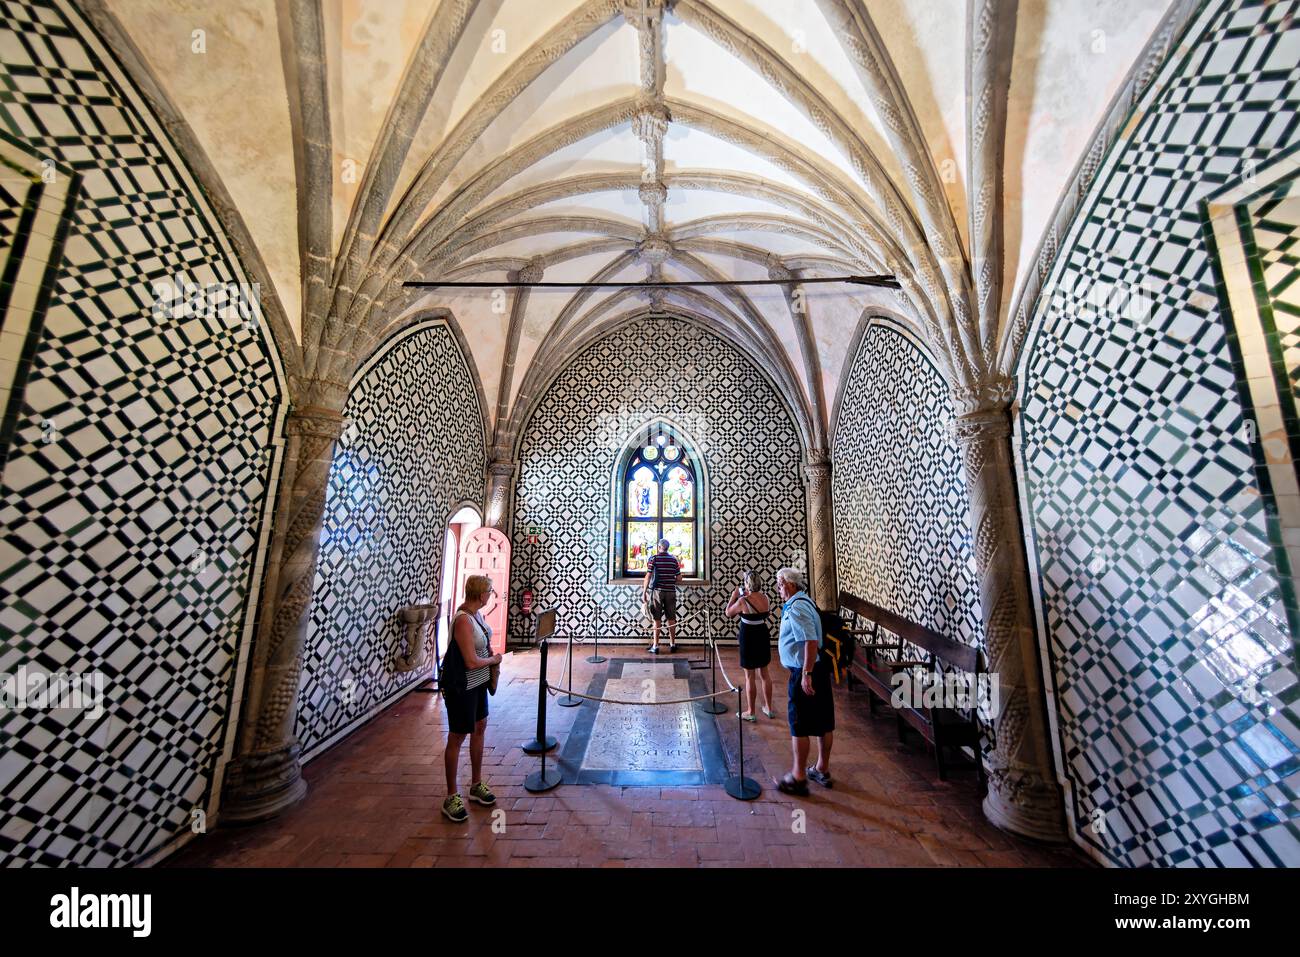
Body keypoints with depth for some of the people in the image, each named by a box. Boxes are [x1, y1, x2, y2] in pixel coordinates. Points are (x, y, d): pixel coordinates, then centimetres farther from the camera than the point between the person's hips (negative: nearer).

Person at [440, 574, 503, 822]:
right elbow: (472, 662, -28)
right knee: (457, 738, 8)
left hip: (478, 681, 9)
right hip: (460, 686, -9)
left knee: (480, 727, 19)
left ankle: (476, 785, 38)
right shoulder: (463, 620, -29)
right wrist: (494, 659, -11)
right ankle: (451, 797, 28)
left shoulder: (477, 613, -1)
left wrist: (490, 654, 1)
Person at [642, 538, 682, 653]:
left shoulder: (653, 558, -5)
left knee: (657, 619, 4)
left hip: (657, 591, -2)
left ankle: (655, 646, 7)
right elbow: (679, 578, 5)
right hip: (670, 591, 3)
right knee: (671, 619, 12)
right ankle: (672, 644, 22)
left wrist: (644, 592, -7)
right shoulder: (673, 560, 5)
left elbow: (648, 576, -11)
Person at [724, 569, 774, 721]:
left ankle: (750, 712, 20)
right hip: (763, 637, 6)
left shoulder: (743, 601, -22)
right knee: (764, 673, 20)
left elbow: (728, 613, -6)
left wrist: (734, 596, 0)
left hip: (749, 639, -6)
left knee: (750, 676, 7)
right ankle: (768, 708, 34)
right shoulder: (765, 598, -4)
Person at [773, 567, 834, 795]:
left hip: (804, 672, -10)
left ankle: (798, 778, 17)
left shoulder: (796, 608, -21)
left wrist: (806, 674, -26)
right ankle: (822, 770, 34)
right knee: (823, 722, 19)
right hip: (820, 668, 10)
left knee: (799, 726, 4)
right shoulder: (804, 602, 9)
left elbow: (811, 641, -30)